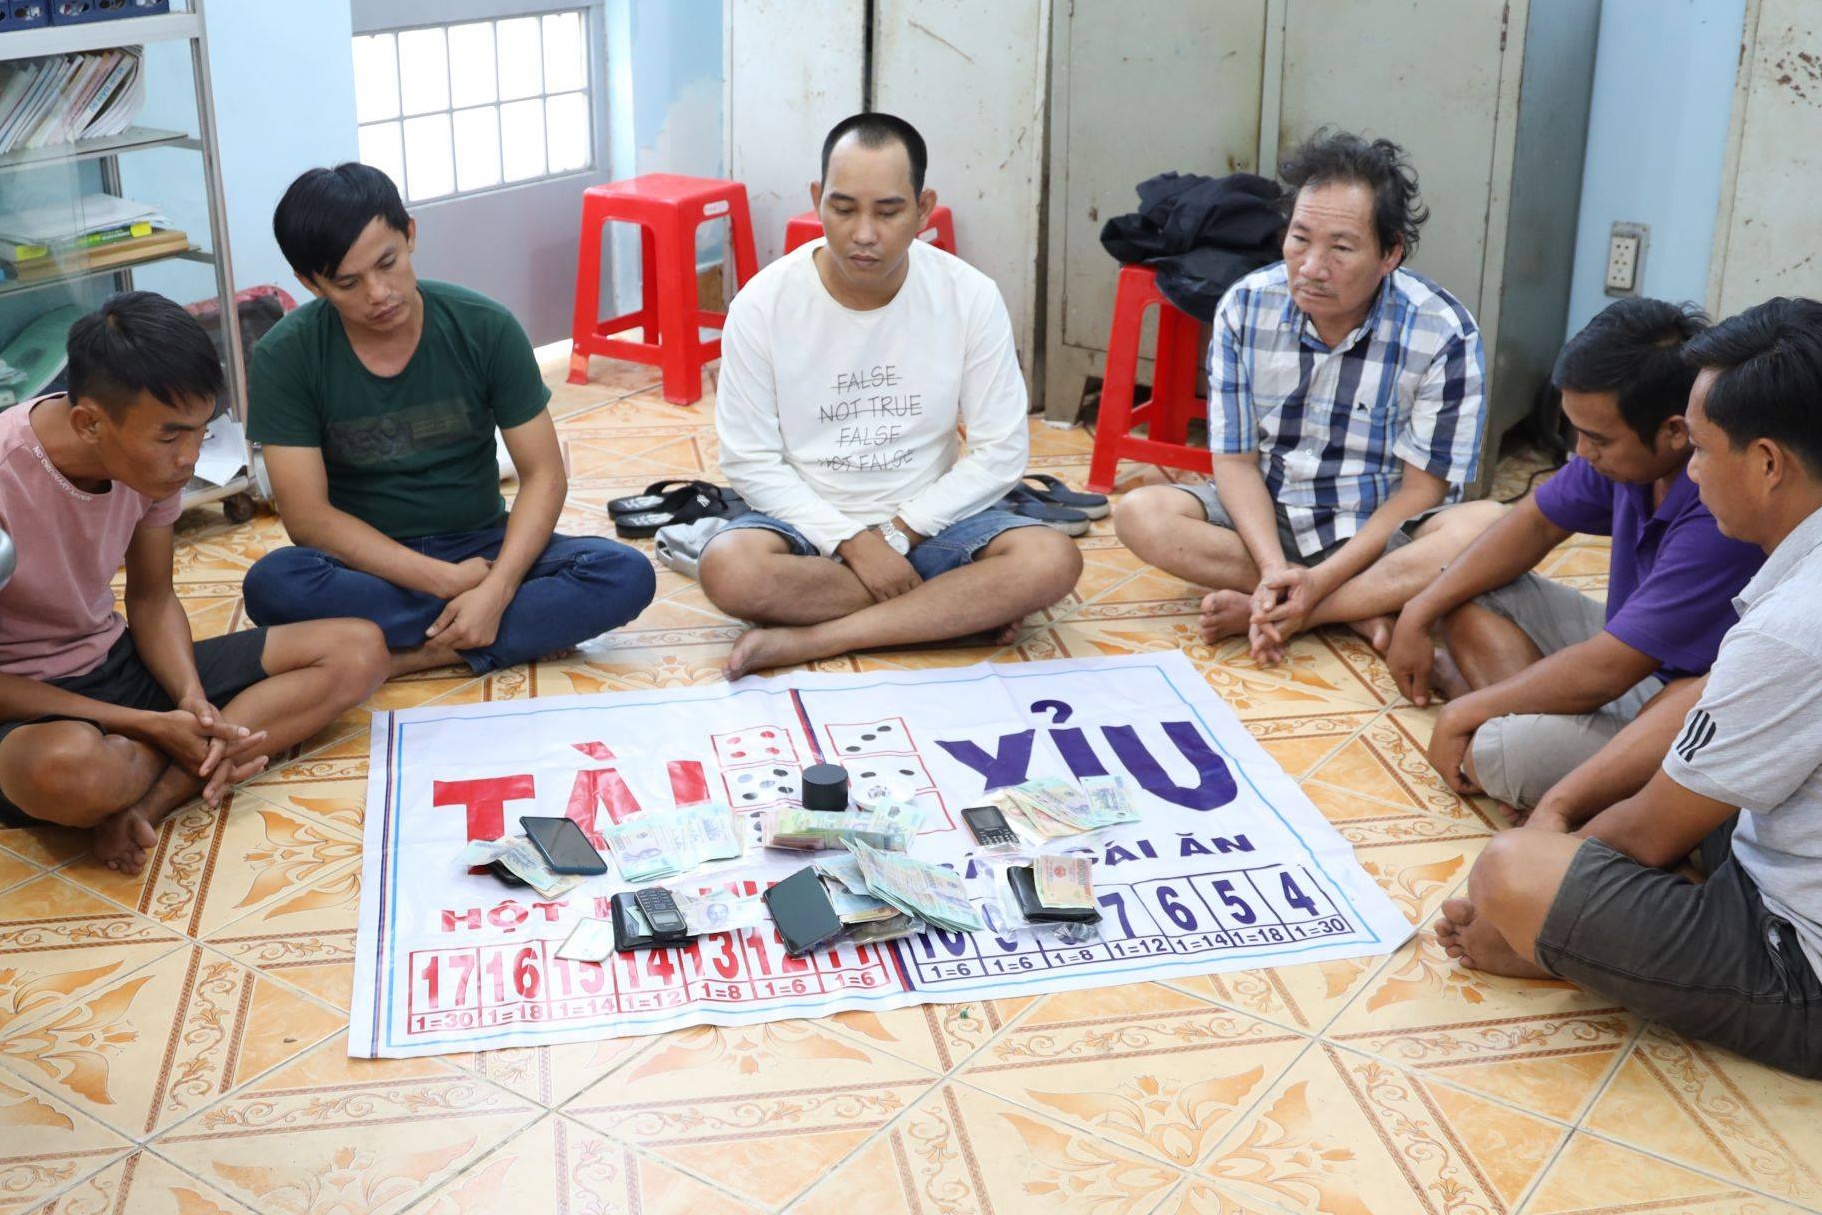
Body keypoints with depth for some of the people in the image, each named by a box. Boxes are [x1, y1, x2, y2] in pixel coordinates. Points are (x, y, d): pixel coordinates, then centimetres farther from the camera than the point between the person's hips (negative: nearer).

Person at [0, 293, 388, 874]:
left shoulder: (152, 456, -7)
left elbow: (151, 600, 6)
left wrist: (192, 698, -14)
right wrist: (151, 726, -25)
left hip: (118, 663, 8)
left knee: (358, 650, -7)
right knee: (73, 772, -46)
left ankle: (149, 798, -20)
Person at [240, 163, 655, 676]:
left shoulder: (485, 327, -9)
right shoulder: (284, 359, -11)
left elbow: (544, 474, -8)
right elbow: (308, 516, -14)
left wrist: (497, 587, -24)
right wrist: (447, 581, -23)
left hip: (481, 548, 1)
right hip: (370, 566, -1)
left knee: (627, 575, -25)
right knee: (272, 585, -35)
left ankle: (411, 656, -24)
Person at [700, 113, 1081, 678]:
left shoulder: (971, 297, -9)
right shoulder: (763, 303, -11)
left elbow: (999, 453, -6)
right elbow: (749, 459, -8)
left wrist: (899, 533, -14)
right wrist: (851, 541, -18)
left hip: (927, 519, 1)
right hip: (810, 521, 0)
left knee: (1051, 561, -26)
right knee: (729, 569, -33)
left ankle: (809, 639, -23)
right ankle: (962, 607, -18)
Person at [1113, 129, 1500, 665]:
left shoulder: (1444, 334, -17)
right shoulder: (1245, 308, -9)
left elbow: (1421, 490, -14)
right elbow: (1236, 459, -7)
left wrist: (1321, 579, -26)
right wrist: (1274, 567, -25)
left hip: (1383, 530, -2)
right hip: (1268, 519, 2)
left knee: (1487, 528, -33)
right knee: (1140, 514, -23)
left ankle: (1259, 610, -27)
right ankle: (1359, 611, -21)